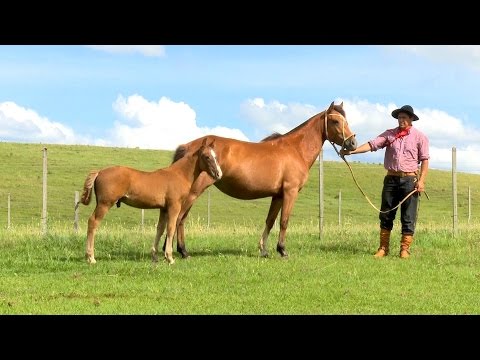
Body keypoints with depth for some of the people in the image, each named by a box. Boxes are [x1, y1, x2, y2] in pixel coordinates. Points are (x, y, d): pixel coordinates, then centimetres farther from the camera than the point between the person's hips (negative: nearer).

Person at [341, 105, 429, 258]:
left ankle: (405, 249, 8)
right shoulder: (389, 134, 7)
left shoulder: (419, 137, 1)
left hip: (409, 179, -3)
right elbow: (372, 144, -3)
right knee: (385, 215, 5)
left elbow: (425, 160, -1)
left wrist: (421, 181, -11)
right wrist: (351, 151, -17)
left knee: (408, 217, 0)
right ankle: (383, 248, 13)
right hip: (391, 178, 3)